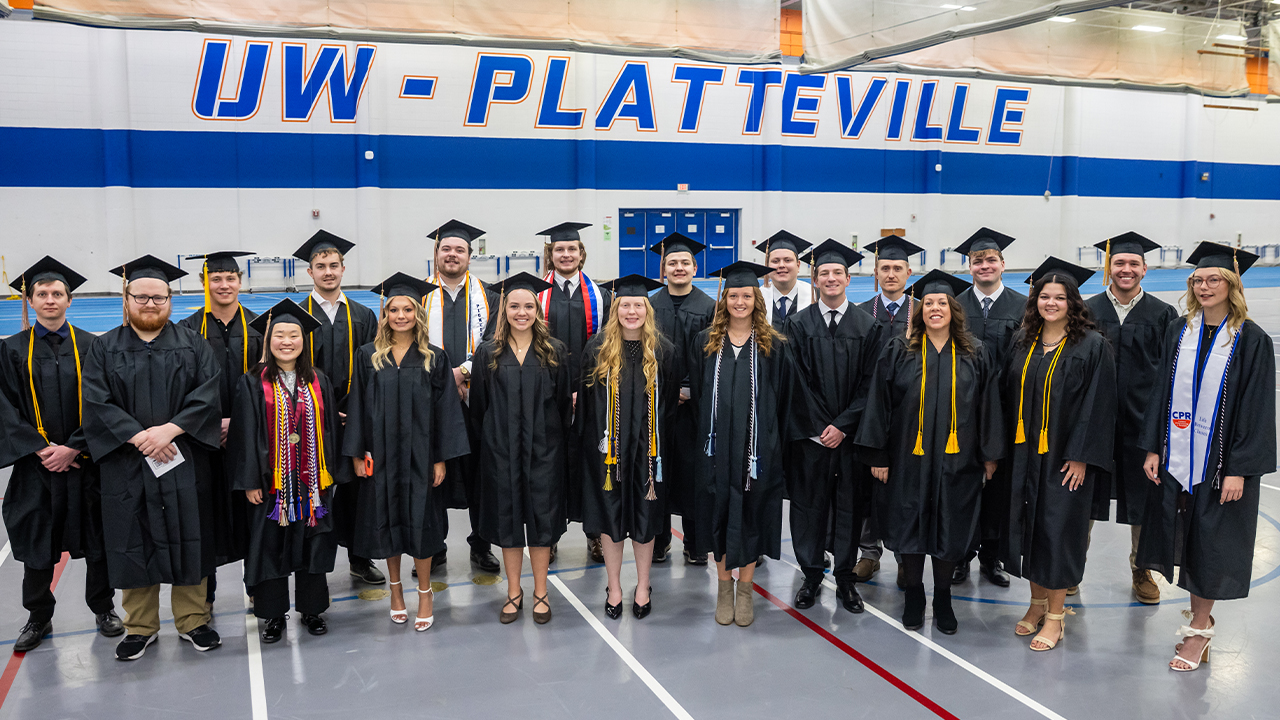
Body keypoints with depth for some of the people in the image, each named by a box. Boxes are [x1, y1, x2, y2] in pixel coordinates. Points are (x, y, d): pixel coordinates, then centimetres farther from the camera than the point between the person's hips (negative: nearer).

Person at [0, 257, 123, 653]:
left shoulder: (90, 347, 1)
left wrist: (73, 447, -13)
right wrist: (41, 449, -13)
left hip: (86, 461, 0)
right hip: (36, 464, 1)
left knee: (97, 539, 7)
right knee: (37, 544, 8)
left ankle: (103, 608, 24)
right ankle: (39, 618, 26)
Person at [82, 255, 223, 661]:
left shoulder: (193, 346, 6)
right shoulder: (105, 349, 6)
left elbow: (208, 394, -6)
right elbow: (97, 403, -5)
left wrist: (170, 429, -19)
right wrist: (138, 437, -17)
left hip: (184, 465, 0)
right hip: (126, 467, 0)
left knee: (187, 541, 5)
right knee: (135, 543, 7)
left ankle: (192, 620, 19)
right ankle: (140, 627, 21)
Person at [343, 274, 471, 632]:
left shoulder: (434, 358, -1)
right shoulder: (368, 356, 2)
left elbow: (445, 410, -1)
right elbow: (357, 406, 3)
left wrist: (441, 458, -6)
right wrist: (357, 453, -2)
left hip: (419, 454, -1)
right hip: (381, 454, 1)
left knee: (419, 521, 3)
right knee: (386, 521, 10)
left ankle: (425, 592, 20)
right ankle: (395, 588, 28)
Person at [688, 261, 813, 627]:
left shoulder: (773, 346, 1)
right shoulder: (705, 342, 5)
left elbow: (789, 396, 3)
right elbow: (695, 393, 9)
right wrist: (700, 437, 5)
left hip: (757, 447, -1)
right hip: (717, 446, 1)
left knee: (751, 515, 6)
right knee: (719, 513, 7)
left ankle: (745, 590, 21)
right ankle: (724, 589, 22)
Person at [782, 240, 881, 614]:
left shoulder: (867, 326, 3)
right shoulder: (798, 324, 1)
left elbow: (870, 384, -1)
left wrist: (843, 425, -10)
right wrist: (817, 425, -11)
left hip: (851, 433, 1)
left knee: (849, 506, 7)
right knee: (808, 504, 5)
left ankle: (845, 579, 20)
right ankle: (811, 576, 19)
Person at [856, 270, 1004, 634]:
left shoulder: (975, 355, 4)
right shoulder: (899, 351, 0)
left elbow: (989, 406, 6)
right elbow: (879, 403, -2)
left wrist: (990, 455, 2)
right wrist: (878, 454, -7)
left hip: (956, 461, 1)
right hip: (909, 459, -1)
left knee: (949, 530, 8)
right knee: (911, 527, 7)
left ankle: (943, 599, 25)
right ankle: (914, 596, 24)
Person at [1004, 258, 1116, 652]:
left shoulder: (1092, 346, -7)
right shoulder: (1024, 342, 7)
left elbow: (1097, 404, -10)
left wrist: (1081, 456, -15)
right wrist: (1007, 447, 6)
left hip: (1065, 456, -5)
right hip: (1025, 453, 5)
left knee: (1057, 528, 1)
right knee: (1028, 525, 10)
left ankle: (1055, 616, 13)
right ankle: (1038, 602, 26)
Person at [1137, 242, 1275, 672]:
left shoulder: (1251, 340, -8)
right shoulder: (1180, 331, 4)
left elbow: (1256, 407, -10)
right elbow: (1163, 390, 6)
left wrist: (1240, 470, -15)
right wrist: (1152, 448, 1)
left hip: (1220, 460, -4)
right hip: (1175, 457, 4)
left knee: (1210, 543, 4)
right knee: (1184, 537, 12)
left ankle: (1199, 631, 18)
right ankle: (1199, 615, 30)